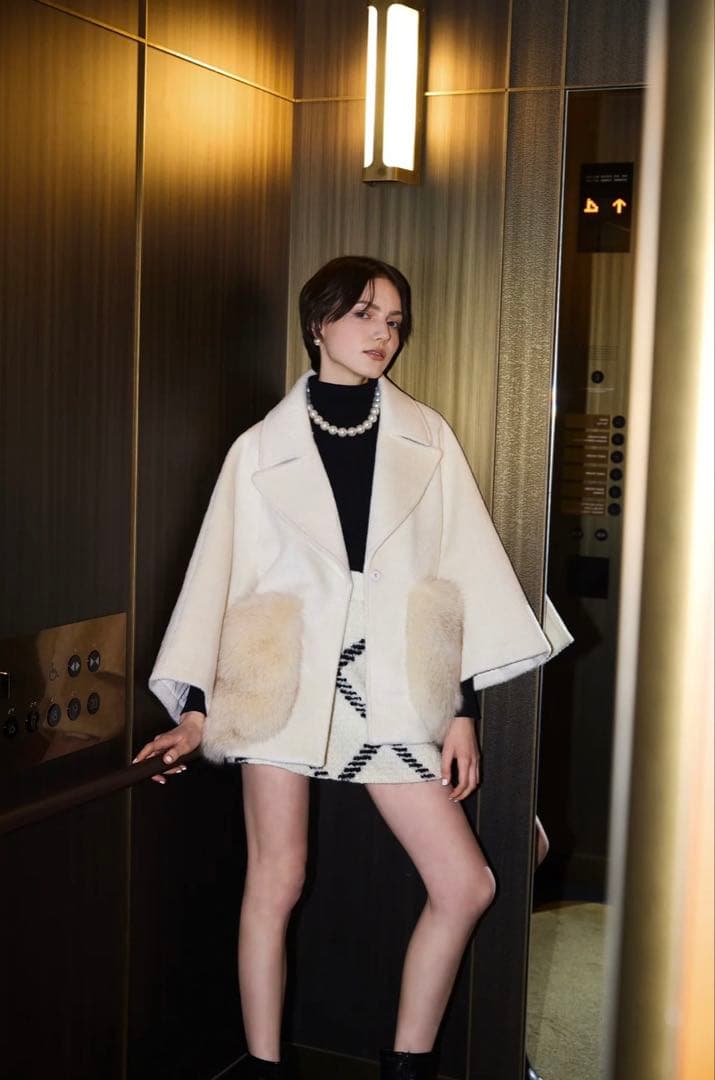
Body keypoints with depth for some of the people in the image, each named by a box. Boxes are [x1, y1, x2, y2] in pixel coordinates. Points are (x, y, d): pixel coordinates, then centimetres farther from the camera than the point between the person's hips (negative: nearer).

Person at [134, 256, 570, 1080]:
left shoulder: (426, 439, 6)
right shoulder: (261, 447, 3)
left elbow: (463, 569, 5)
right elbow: (221, 573, 3)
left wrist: (463, 708, 1)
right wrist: (195, 706, -1)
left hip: (387, 684, 2)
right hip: (283, 679, -2)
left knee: (466, 887, -1)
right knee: (274, 884, 2)